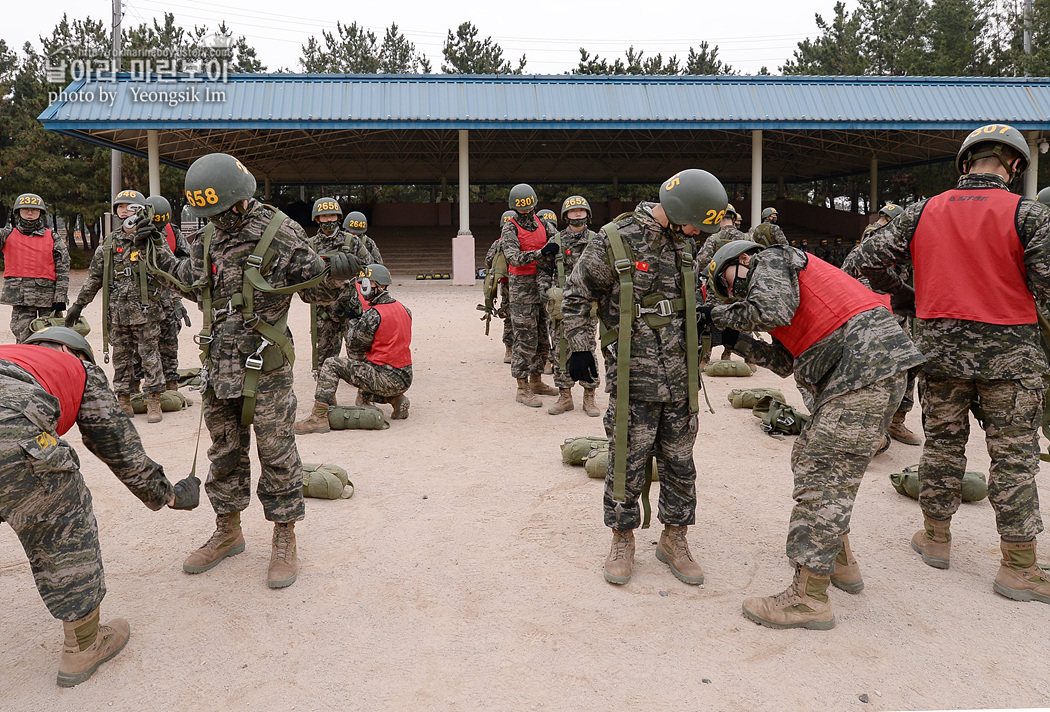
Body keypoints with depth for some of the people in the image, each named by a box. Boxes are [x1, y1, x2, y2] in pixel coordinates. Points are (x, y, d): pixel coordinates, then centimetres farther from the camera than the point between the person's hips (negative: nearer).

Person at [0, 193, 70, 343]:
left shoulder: (53, 239, 7)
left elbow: (63, 270, 3)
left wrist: (60, 298, -4)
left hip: (48, 297, -1)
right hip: (19, 297, 1)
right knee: (24, 339, 2)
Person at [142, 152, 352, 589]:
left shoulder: (281, 235, -11)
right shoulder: (207, 238, 7)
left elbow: (315, 291, -6)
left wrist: (334, 275, -27)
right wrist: (159, 255, 23)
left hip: (265, 367, -6)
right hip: (218, 364, 6)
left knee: (276, 451, 3)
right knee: (224, 451, 16)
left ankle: (284, 540, 17)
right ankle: (227, 533, 32)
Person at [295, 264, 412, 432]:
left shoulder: (373, 315, -16)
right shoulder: (404, 309, 9)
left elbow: (355, 347, -5)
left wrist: (354, 326, 13)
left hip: (386, 378, -8)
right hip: (405, 379, 8)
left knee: (331, 365, -3)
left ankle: (319, 417, -5)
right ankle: (396, 399, 14)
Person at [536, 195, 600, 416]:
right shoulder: (556, 241, 7)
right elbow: (543, 269, 12)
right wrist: (545, 289, -3)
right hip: (561, 304, 1)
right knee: (561, 350, 3)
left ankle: (589, 397, 10)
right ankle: (564, 397, 13)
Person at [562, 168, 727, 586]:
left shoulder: (682, 243, 9)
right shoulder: (613, 241, -10)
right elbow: (576, 295, -2)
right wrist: (580, 347, -5)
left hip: (680, 375, 6)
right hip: (633, 377, -5)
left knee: (679, 461, 12)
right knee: (628, 461, 3)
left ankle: (674, 540, 27)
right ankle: (622, 540, 22)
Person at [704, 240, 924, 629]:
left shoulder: (772, 259, 3)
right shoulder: (785, 289, 29)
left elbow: (772, 309, -18)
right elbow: (784, 362, 24)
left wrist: (722, 313, -3)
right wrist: (738, 339, 19)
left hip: (868, 362, -11)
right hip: (863, 372, 11)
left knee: (821, 476, -10)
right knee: (809, 457, 19)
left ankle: (809, 598, -5)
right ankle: (840, 563, 30)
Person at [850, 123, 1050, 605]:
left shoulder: (923, 213, 1)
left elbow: (869, 258, 1)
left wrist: (906, 300, 14)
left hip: (939, 346, 3)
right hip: (1008, 352, -2)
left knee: (942, 443, 15)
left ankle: (935, 536, 28)